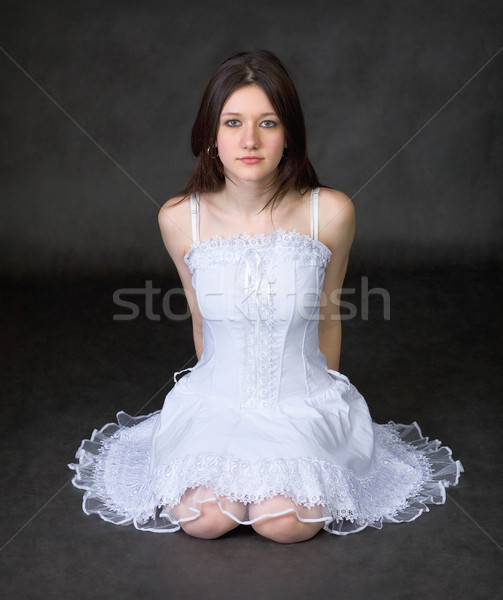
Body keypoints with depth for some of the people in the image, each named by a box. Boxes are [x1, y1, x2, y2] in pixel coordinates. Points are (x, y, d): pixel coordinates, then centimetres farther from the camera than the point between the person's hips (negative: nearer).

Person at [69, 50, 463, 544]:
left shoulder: (329, 212, -14)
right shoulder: (179, 218, -9)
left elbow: (328, 315, 2)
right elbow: (201, 319, 6)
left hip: (303, 399, -1)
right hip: (217, 398, 1)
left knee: (285, 523, -20)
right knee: (201, 520, -18)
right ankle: (223, 463, 15)